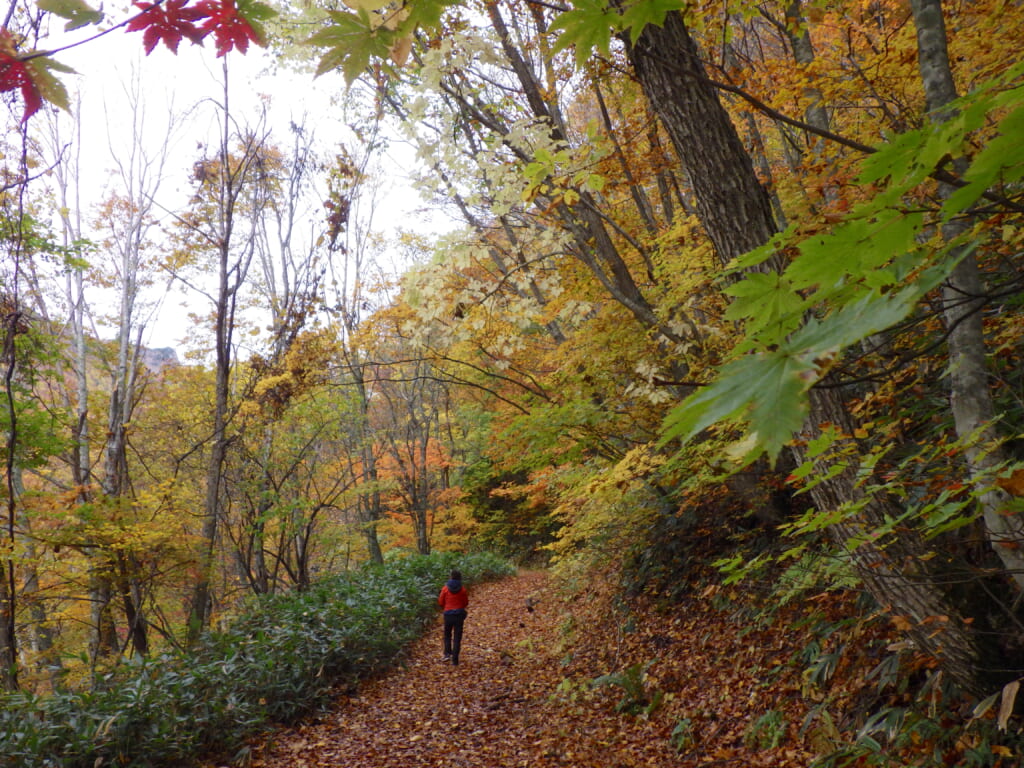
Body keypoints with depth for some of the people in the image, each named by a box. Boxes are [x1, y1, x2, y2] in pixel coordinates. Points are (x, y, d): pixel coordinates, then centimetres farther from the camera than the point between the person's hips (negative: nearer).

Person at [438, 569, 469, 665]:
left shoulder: (445, 588, -7)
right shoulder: (462, 589, -5)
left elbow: (440, 602, -1)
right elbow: (466, 602, 3)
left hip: (448, 614, 0)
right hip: (459, 614, 0)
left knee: (447, 635, 20)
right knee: (457, 637, 7)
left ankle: (447, 654, 5)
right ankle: (455, 660, 5)